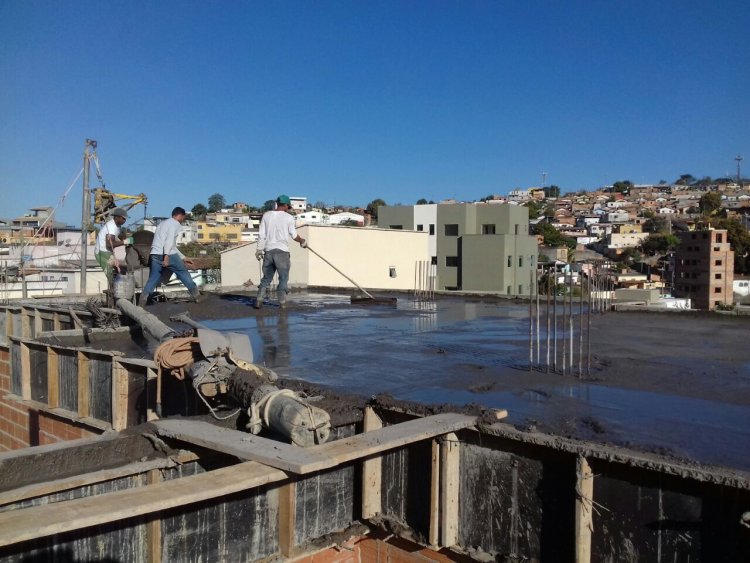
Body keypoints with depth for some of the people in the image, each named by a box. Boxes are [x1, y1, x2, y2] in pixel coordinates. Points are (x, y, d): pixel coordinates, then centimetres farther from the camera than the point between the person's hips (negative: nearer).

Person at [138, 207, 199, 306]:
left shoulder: (162, 223, 29)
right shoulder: (175, 223, 1)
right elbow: (169, 239, -16)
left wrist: (183, 258, 33)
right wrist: (166, 256, -26)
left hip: (155, 254, 7)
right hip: (168, 255, -7)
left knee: (153, 279, 7)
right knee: (183, 273, 7)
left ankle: (141, 303, -1)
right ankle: (197, 296, 13)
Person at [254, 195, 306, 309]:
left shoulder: (266, 215, 7)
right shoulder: (288, 217, -4)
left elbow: (261, 235, 6)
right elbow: (294, 235, 3)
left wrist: (259, 249, 10)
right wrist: (302, 241, 22)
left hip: (268, 250, 4)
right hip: (282, 251, -4)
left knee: (266, 278, 12)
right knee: (283, 278, 6)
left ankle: (259, 300, 5)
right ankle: (282, 302, 6)